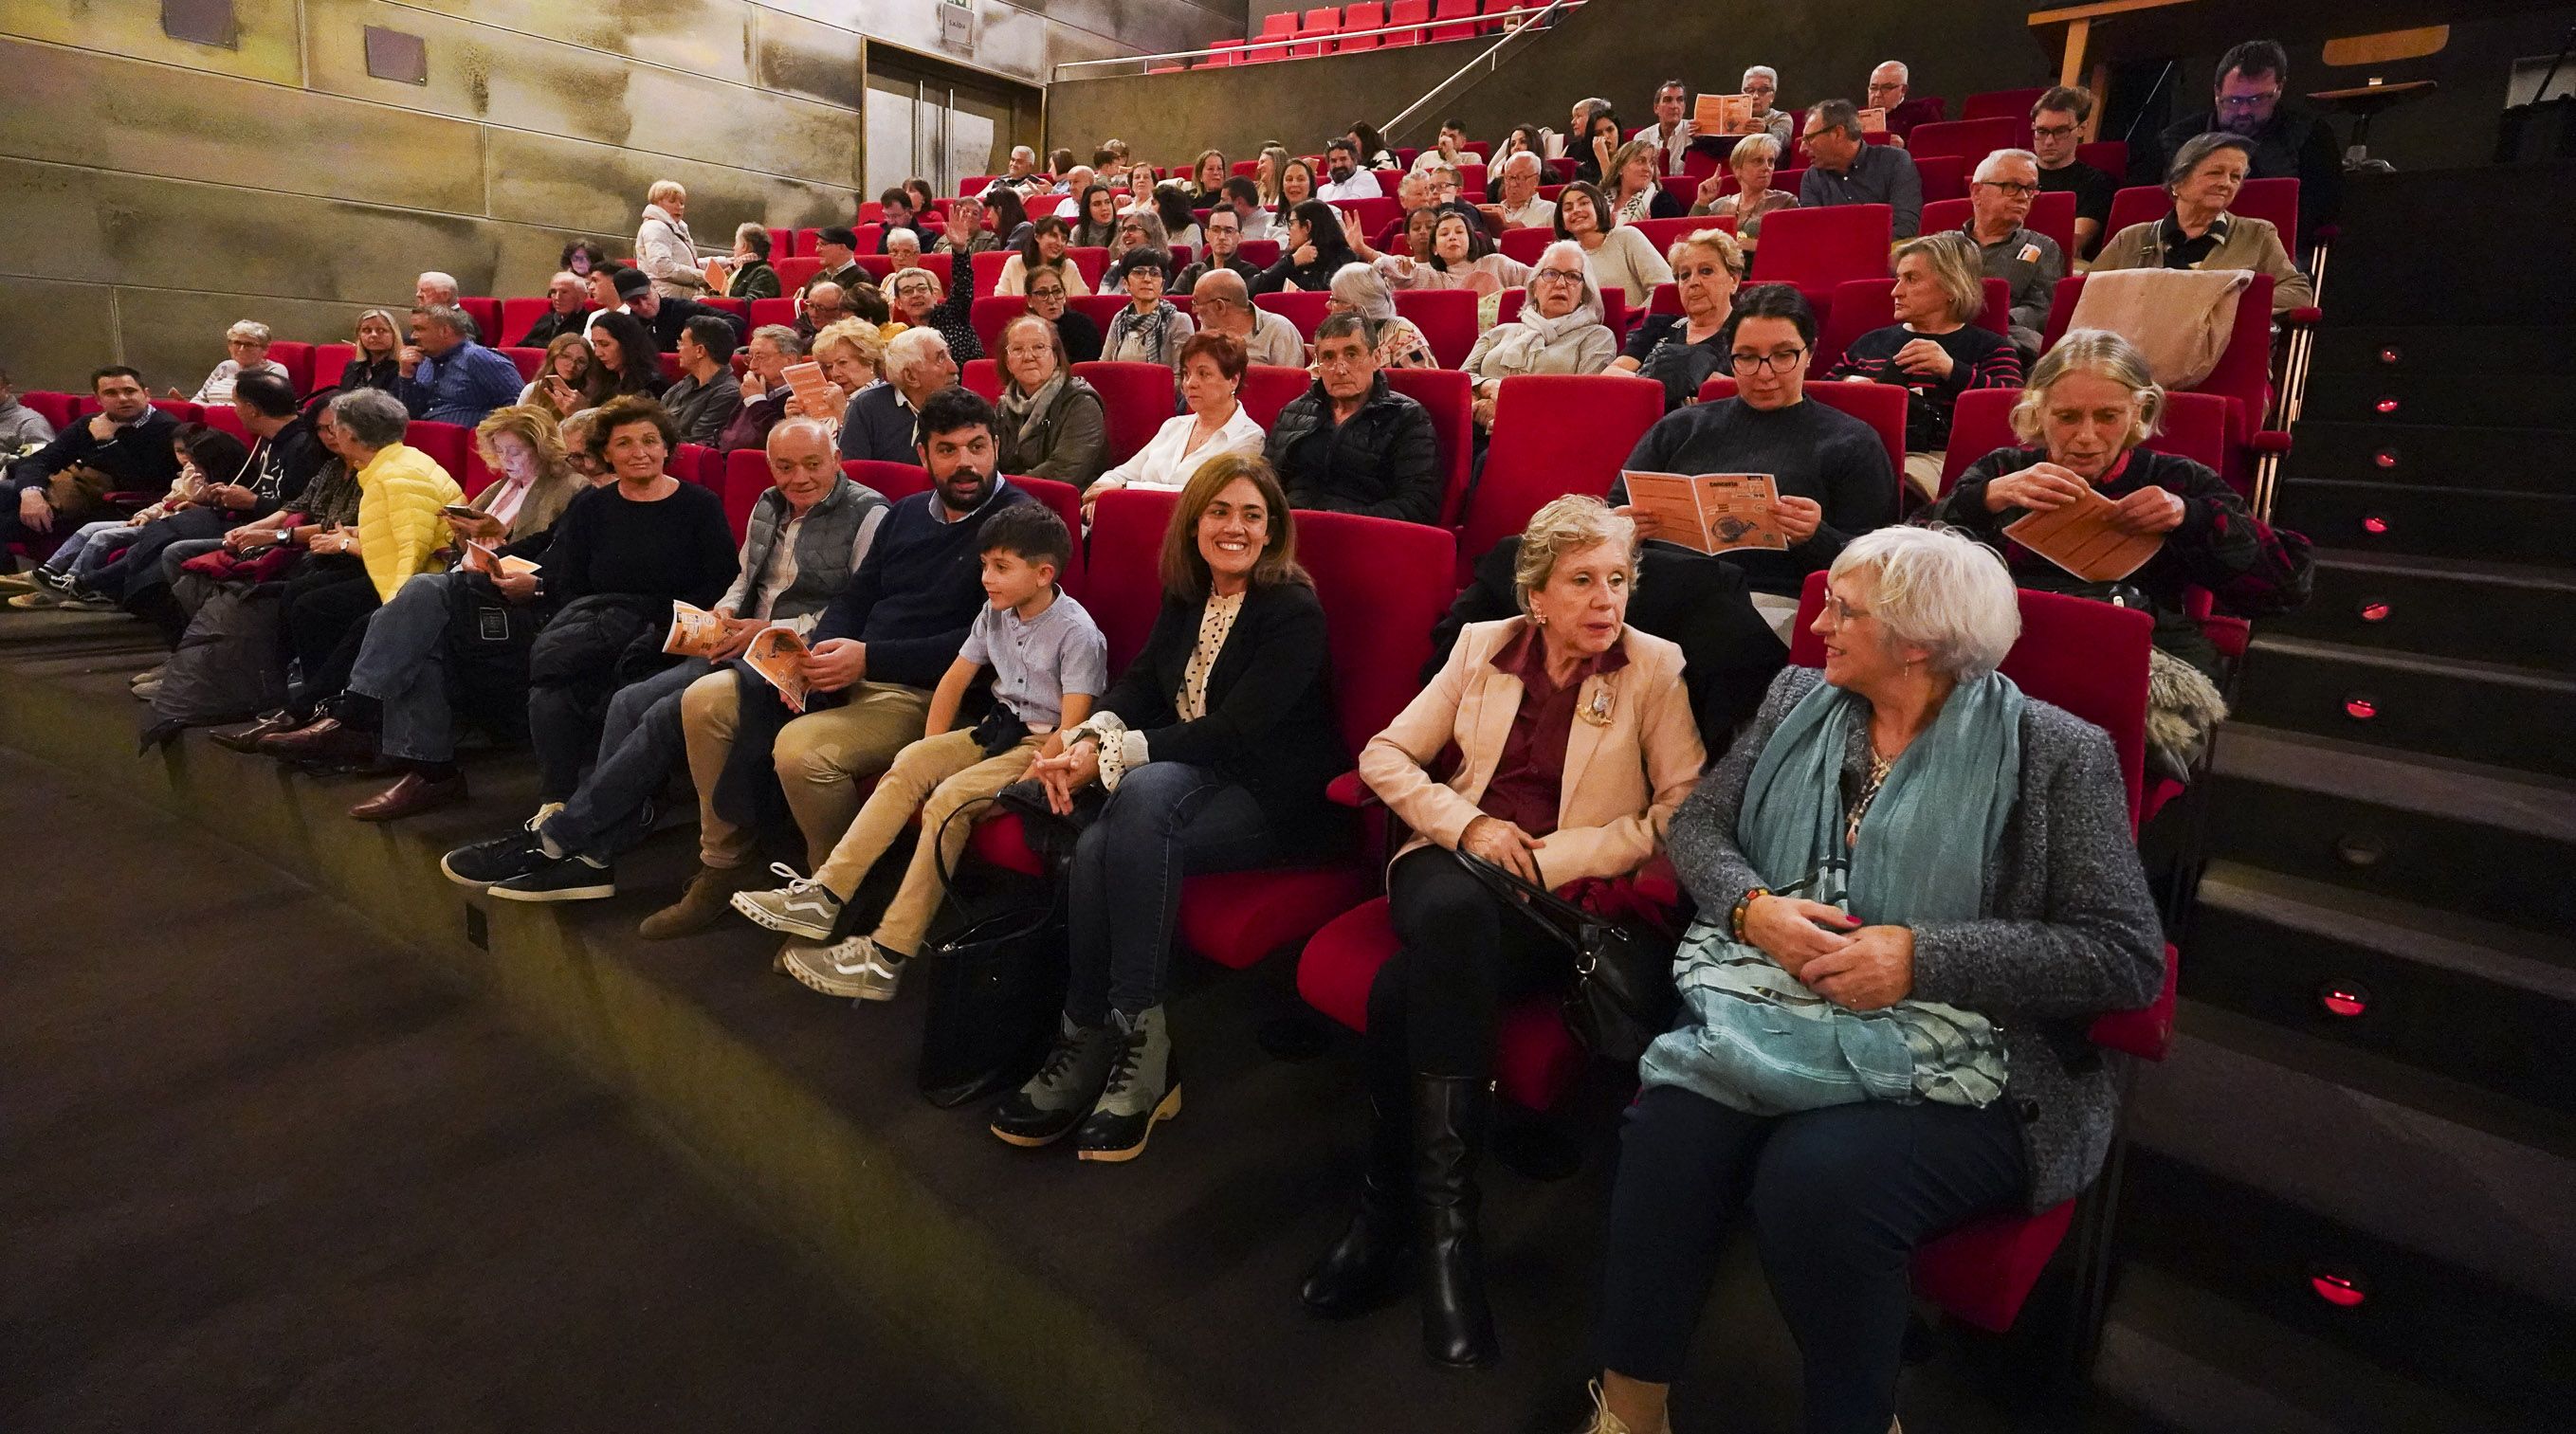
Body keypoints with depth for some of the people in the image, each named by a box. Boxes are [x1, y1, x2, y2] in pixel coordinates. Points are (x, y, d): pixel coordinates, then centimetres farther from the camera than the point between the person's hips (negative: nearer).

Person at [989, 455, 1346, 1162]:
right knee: (1096, 844, -27)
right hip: (1186, 780, 5)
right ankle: (1087, 1045, -18)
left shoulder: (1295, 612, -9)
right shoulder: (1185, 598, 13)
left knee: (1144, 793, -34)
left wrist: (1111, 756, -21)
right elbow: (1139, 681, 6)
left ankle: (1139, 1043, -29)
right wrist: (1090, 735, -17)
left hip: (1278, 802, -5)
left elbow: (1233, 734, -17)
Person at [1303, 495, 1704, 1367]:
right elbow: (1384, 755, 9)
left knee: (1410, 986, -31)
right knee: (1454, 919, -36)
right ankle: (1442, 1214, -24)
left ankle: (1388, 1212, -14)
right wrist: (1466, 822, -8)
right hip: (1456, 863, 2)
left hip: (1566, 895, -2)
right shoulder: (1482, 647, 10)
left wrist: (1554, 855, -14)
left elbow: (1686, 809, -5)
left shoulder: (1655, 668, 3)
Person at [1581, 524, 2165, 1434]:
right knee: (1669, 1133, -25)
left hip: (1954, 1067, -3)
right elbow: (1698, 823, 12)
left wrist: (1921, 957, -16)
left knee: (1814, 1180, -31)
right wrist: (1752, 905, -10)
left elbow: (2127, 957, -6)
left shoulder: (2056, 753, -2)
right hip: (1777, 1012, 4)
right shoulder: (1797, 702, 12)